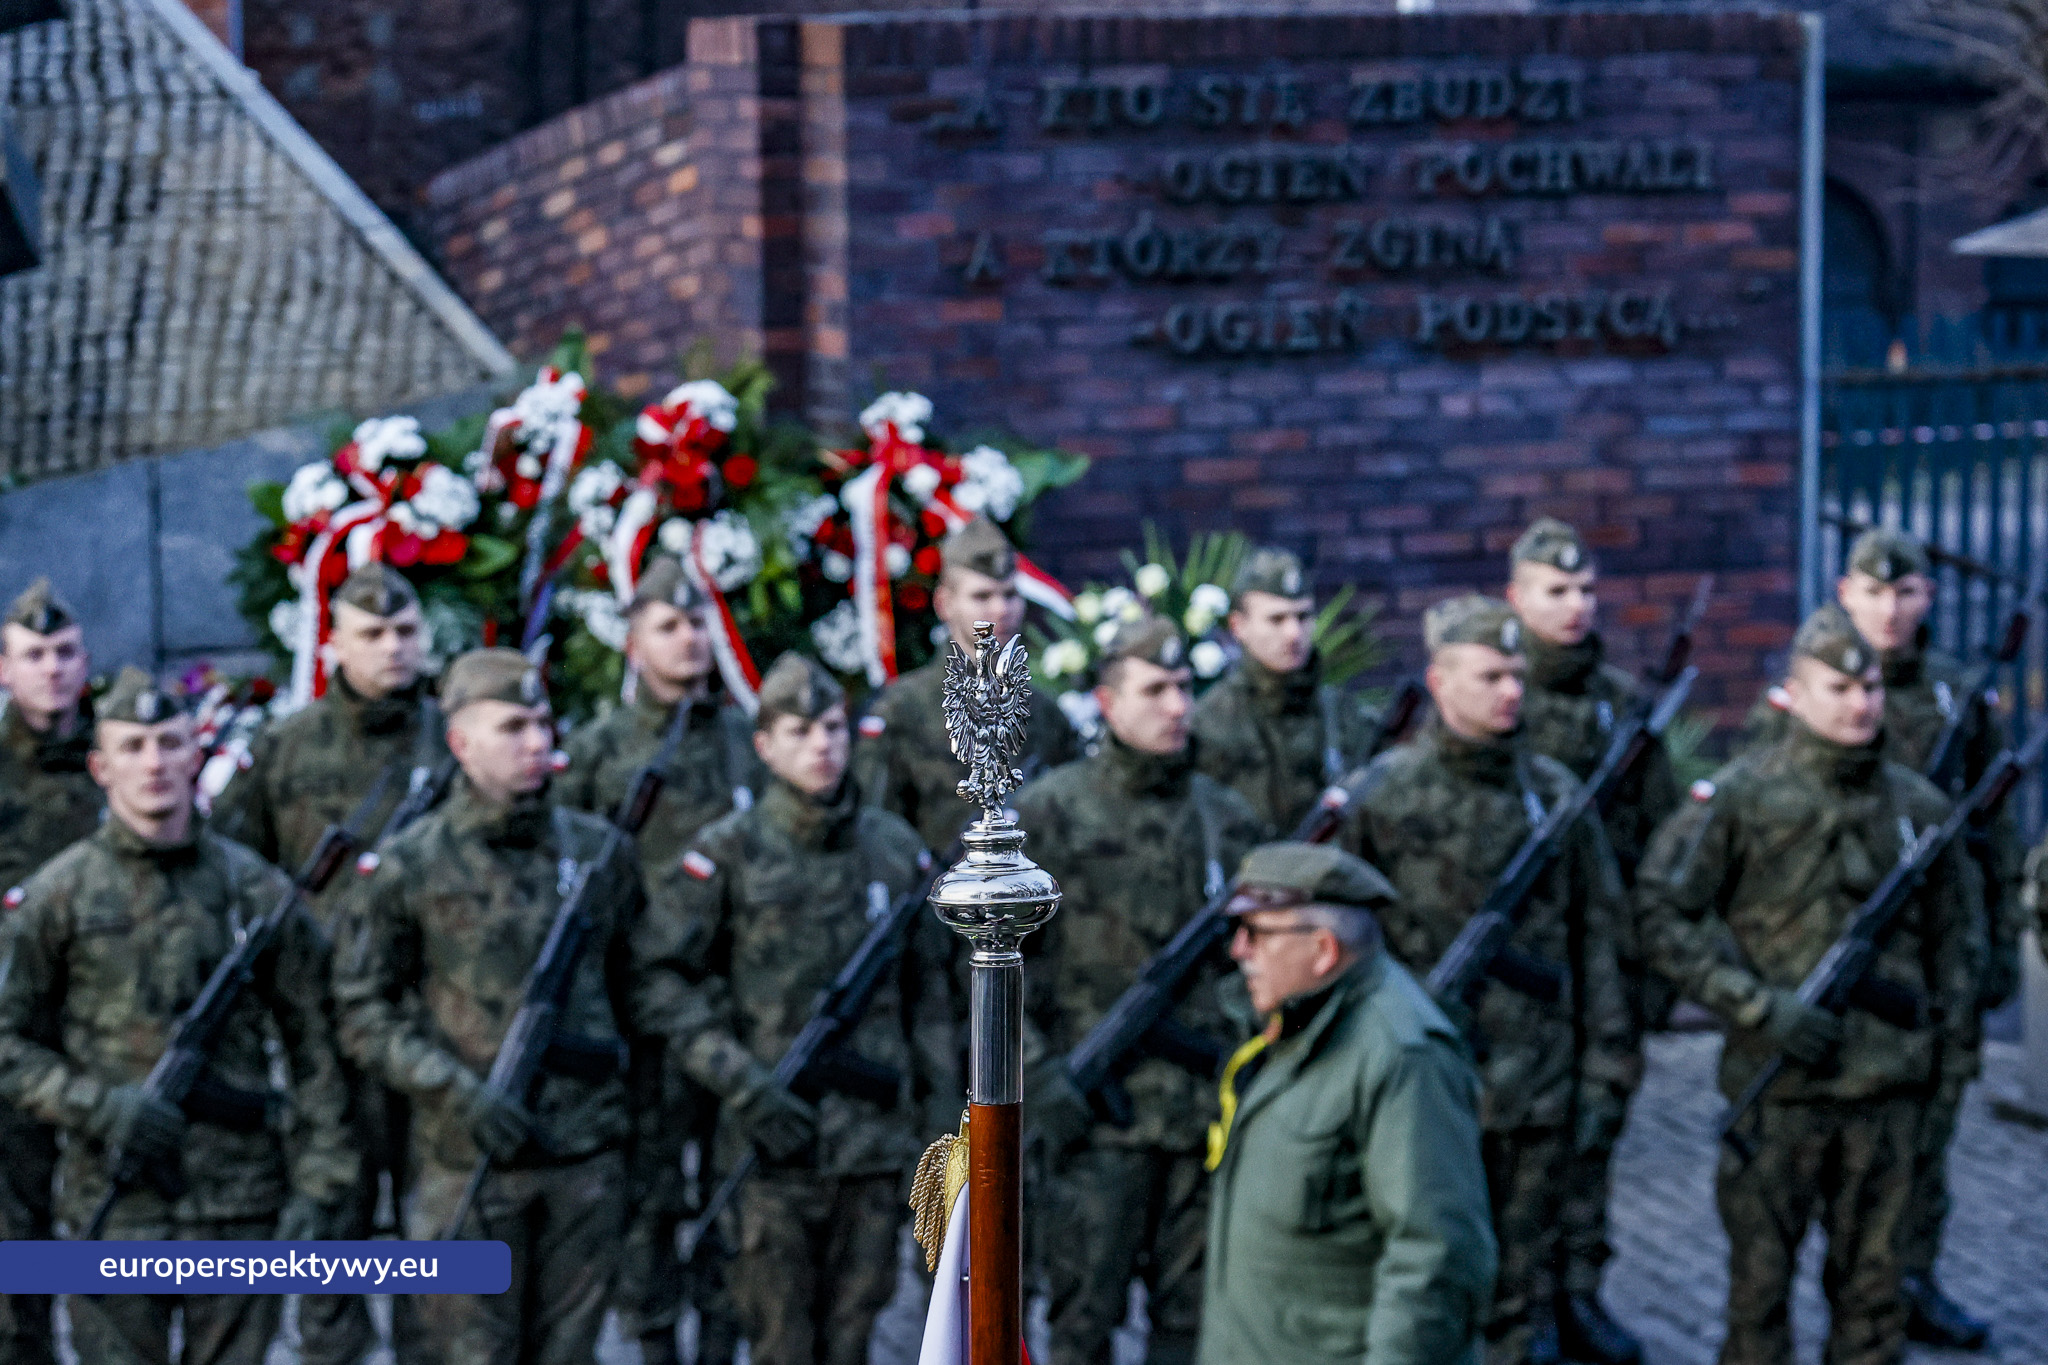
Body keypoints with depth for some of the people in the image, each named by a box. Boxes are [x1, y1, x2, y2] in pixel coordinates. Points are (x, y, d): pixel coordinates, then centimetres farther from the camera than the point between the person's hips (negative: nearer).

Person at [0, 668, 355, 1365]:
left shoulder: (255, 889, 4)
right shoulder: (57, 896, 1)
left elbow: (315, 1047, 5)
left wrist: (318, 1187, -1)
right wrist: (97, 1105, -13)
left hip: (241, 1204, 1)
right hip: (111, 1207, -1)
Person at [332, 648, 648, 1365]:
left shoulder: (601, 851, 6)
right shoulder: (405, 869, -4)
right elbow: (365, 1015, -3)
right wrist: (460, 1091, -15)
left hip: (588, 1155, 3)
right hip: (468, 1162, -3)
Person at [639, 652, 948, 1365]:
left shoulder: (897, 848, 8)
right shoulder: (727, 853, -4)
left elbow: (927, 986, 16)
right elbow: (665, 986, -5)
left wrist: (946, 1101, 10)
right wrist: (743, 1084, -14)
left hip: (878, 1136, 3)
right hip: (777, 1139, -3)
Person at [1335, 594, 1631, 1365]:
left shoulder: (1556, 793, 6)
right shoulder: (1385, 795, -4)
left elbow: (1595, 938, 9)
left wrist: (1602, 1070, 6)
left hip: (1538, 1096, 3)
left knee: (1524, 1300, 10)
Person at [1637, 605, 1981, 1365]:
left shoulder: (1919, 805, 6)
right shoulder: (1742, 797, -6)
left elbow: (1956, 931, 17)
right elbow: (1663, 910, -8)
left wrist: (1947, 1039, 10)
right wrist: (1759, 1008, -13)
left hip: (1889, 1084, 3)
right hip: (1778, 1083, -3)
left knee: (1872, 1275, 11)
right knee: (1761, 1274, 5)